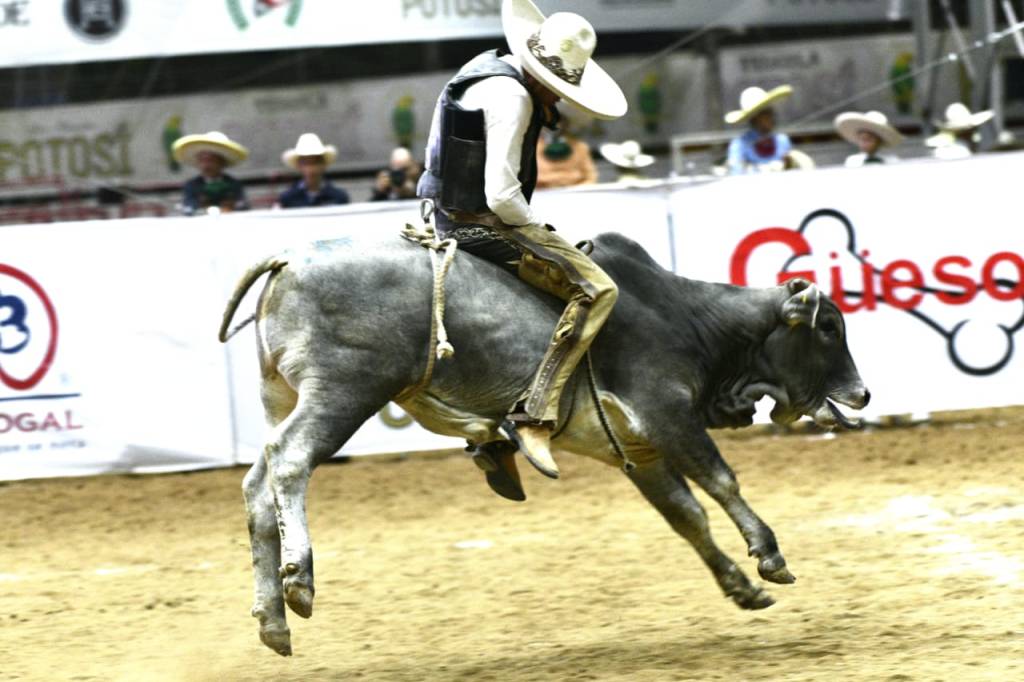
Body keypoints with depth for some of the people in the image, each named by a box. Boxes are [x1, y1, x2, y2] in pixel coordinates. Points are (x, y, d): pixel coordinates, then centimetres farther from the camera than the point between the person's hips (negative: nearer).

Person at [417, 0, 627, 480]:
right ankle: (533, 417, -23)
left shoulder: (490, 66, 11)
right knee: (596, 290, -19)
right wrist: (539, 230, -8)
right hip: (480, 224, -11)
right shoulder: (511, 97, -20)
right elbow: (502, 194, -25)